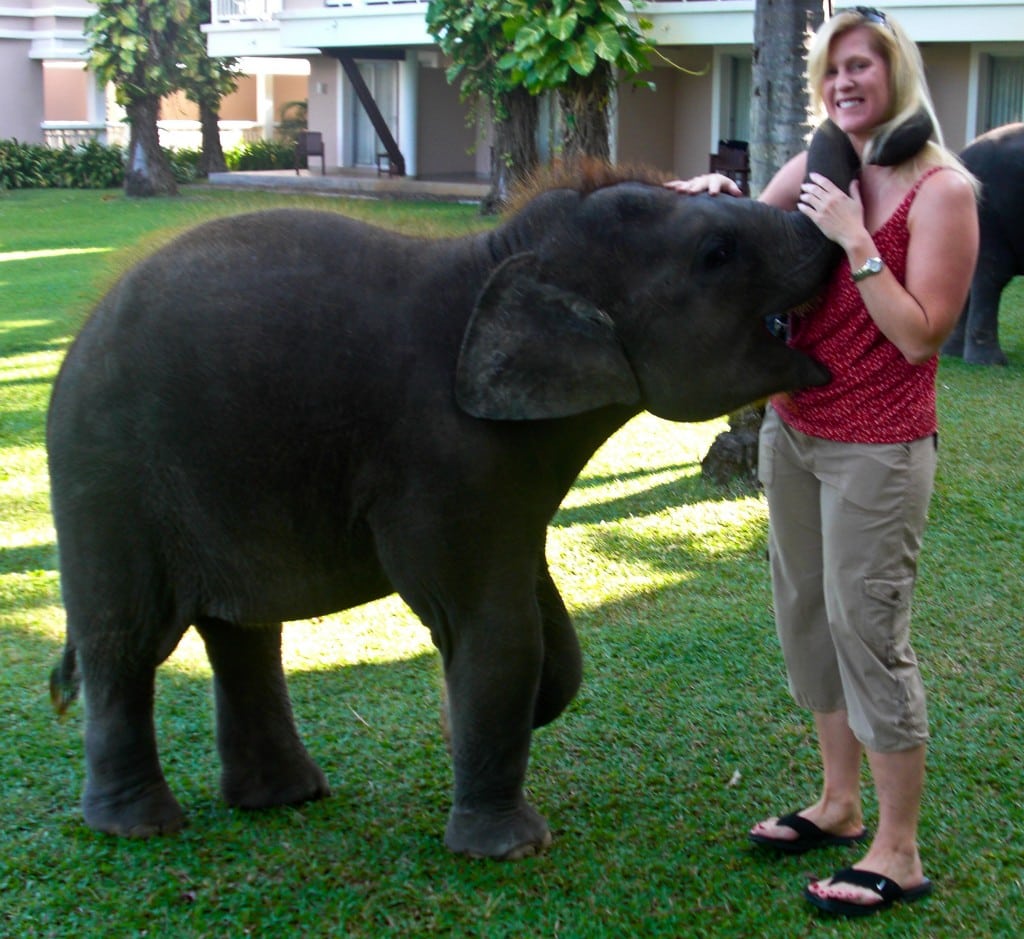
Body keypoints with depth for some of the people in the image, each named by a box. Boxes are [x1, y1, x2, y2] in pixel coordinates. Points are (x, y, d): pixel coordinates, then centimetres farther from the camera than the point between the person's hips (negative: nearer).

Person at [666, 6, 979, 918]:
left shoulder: (943, 189, -12)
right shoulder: (814, 169, 6)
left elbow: (920, 337, -17)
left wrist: (855, 240, -20)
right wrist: (716, 198, -5)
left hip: (878, 447, -7)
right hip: (792, 427, 7)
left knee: (868, 627, -4)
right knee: (805, 611, 13)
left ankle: (899, 854, 7)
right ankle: (839, 802, 29)